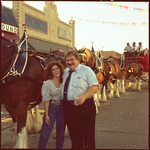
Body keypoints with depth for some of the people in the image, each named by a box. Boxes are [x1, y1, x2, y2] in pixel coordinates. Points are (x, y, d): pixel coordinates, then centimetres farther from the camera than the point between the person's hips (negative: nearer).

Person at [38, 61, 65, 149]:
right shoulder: (47, 83, -9)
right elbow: (46, 100, -8)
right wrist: (46, 115, -9)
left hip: (62, 108, 3)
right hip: (51, 108, -3)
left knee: (61, 134, 13)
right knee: (45, 134, 0)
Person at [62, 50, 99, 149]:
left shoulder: (86, 70, -5)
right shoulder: (65, 71, 13)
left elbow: (95, 87, -13)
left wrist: (84, 96, -28)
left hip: (84, 106, -5)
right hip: (68, 107, 6)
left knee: (87, 135, 3)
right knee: (74, 135, 17)